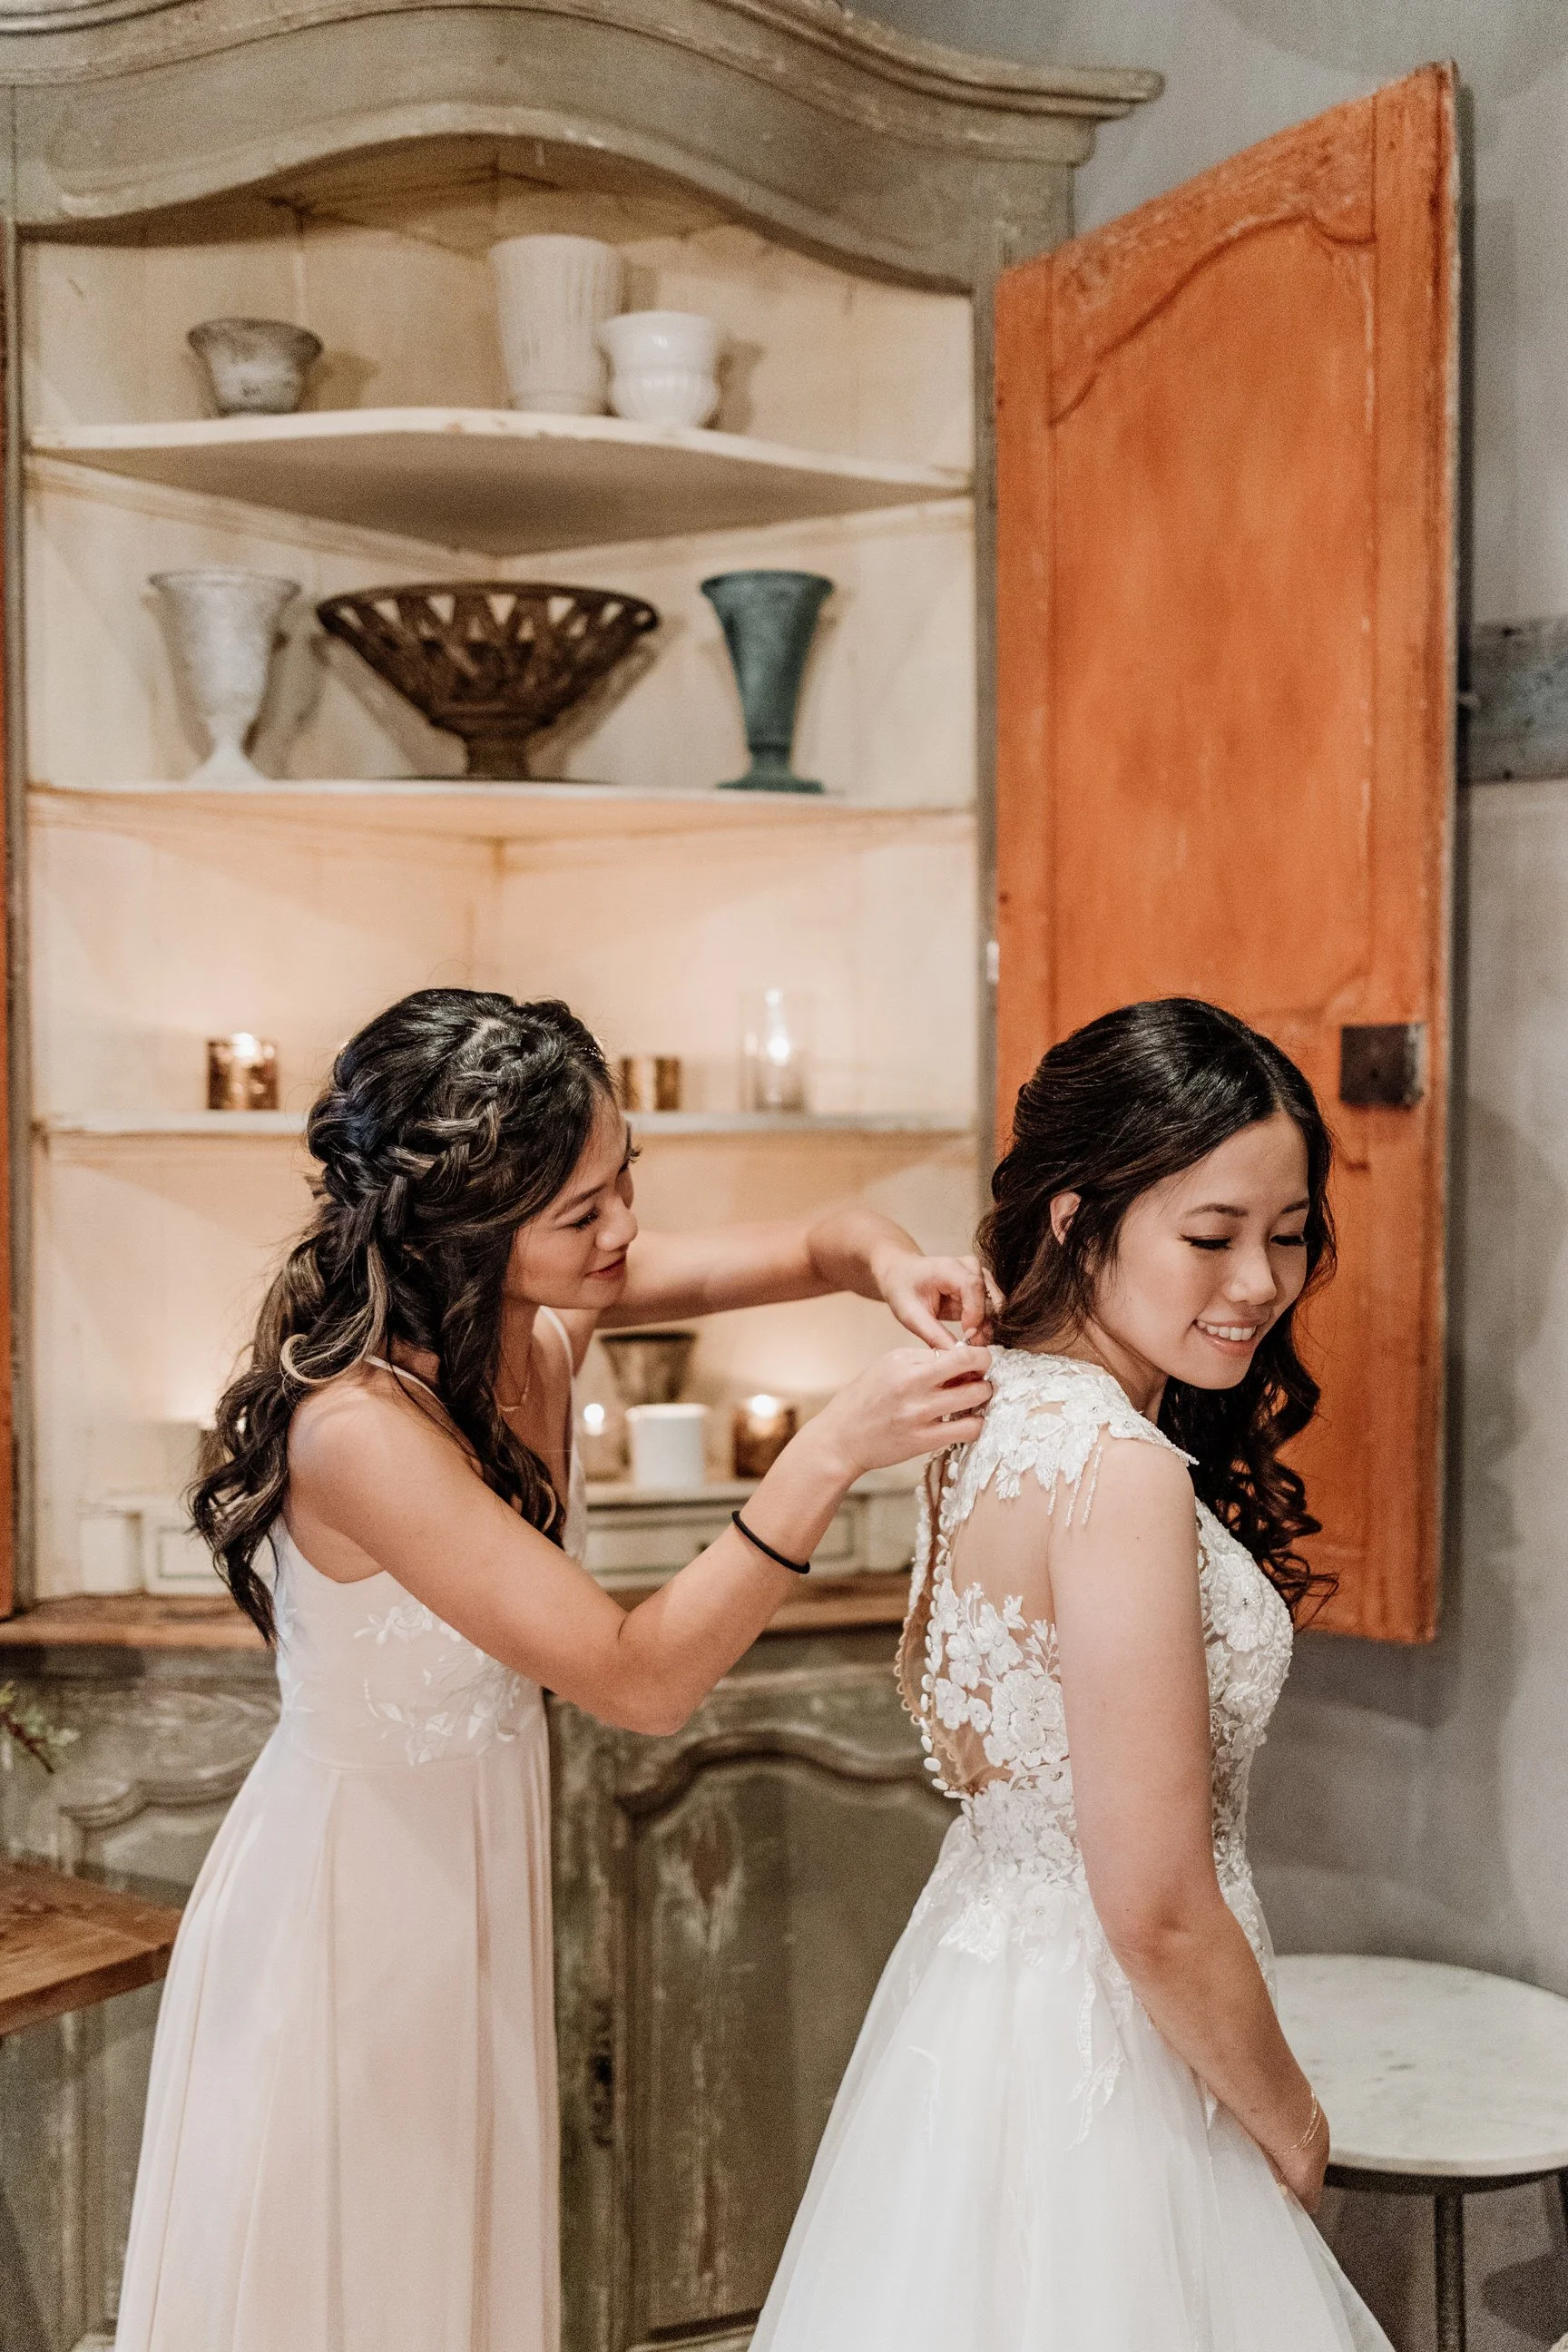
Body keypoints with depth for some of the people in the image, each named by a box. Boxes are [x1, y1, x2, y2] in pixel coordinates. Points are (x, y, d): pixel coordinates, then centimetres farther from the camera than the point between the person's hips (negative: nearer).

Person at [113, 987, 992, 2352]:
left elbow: (801, 1251, 1)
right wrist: (833, 1451, -36)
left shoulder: (542, 1310, -11)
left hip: (478, 1861, 7)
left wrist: (884, 1260, -22)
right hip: (351, 1894, -7)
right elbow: (643, 1680, -30)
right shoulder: (358, 1428, -33)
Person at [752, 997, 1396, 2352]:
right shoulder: (1125, 1474, -28)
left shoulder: (998, 1410, -1)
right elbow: (1158, 1915, -24)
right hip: (1092, 2055, -8)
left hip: (978, 1972, 9)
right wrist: (1290, 2126, -9)